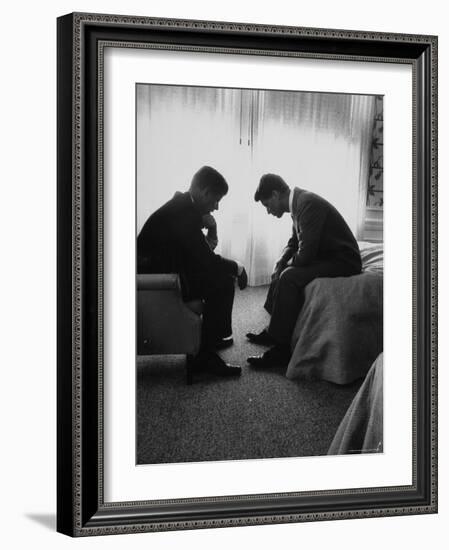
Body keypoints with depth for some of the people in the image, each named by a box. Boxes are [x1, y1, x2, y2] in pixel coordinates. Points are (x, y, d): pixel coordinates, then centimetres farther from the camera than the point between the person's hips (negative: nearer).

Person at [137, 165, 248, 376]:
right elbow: (206, 260, -23)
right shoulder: (183, 213, -22)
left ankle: (213, 336, 26)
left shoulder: (184, 206, 9)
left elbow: (201, 253, 18)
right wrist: (236, 267, -8)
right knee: (223, 281, -17)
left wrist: (210, 226, -1)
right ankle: (207, 355, -13)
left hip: (162, 268, 11)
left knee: (221, 273, 17)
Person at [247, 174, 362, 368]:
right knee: (282, 271, 16)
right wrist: (279, 263, 2)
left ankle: (281, 349, -20)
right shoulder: (298, 202, 8)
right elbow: (294, 243, 20)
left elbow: (305, 254, -27)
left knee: (289, 277, -26)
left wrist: (285, 266, -8)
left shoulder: (308, 204, -23)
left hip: (342, 261, -11)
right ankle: (272, 331, 20)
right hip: (325, 256, 11)